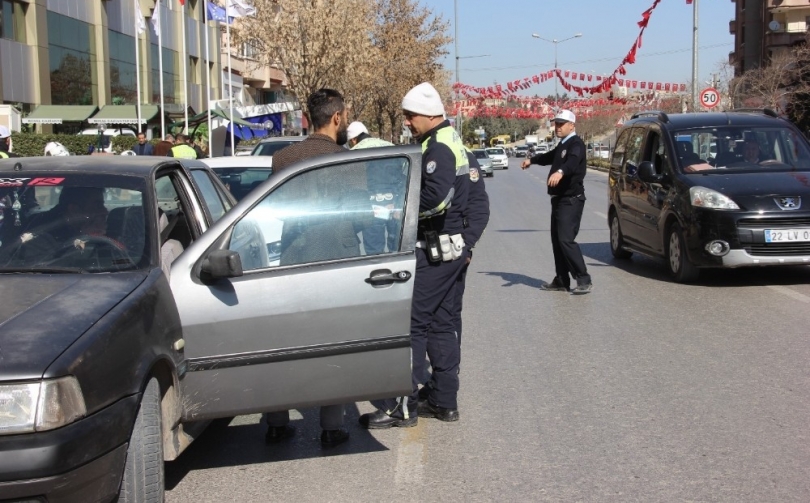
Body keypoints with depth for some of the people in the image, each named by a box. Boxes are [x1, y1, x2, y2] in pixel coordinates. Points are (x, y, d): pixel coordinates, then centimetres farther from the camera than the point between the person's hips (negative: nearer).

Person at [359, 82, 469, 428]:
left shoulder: (438, 147, -16)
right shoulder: (450, 141, 16)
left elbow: (436, 197, -29)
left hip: (433, 250, -11)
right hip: (449, 246, 11)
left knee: (412, 322, -7)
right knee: (440, 322, 14)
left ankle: (402, 406, -4)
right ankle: (444, 401, 20)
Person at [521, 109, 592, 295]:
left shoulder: (576, 144, -12)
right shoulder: (562, 145, 18)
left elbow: (573, 162, -34)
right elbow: (550, 157, 40)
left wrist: (560, 172, -54)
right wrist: (532, 160, 53)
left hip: (571, 200, -10)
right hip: (559, 199, 10)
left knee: (566, 239, -17)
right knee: (557, 239, 11)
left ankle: (584, 280, -15)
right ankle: (561, 280, 17)